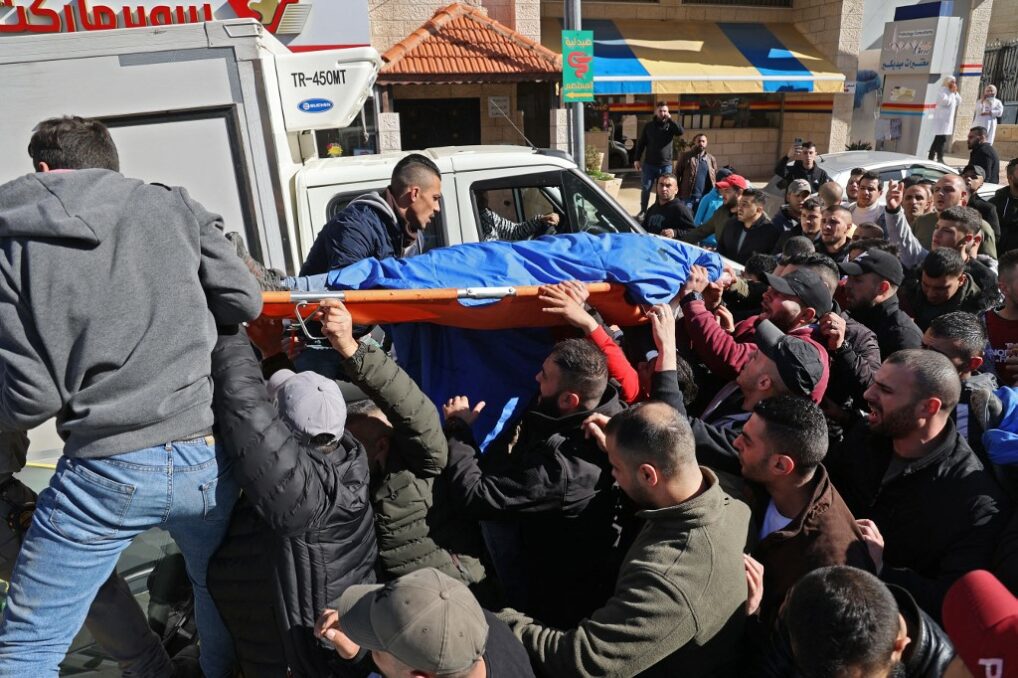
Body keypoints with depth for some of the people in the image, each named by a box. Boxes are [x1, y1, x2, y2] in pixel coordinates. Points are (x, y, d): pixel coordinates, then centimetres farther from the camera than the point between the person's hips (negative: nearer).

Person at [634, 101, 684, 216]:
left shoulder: (670, 125, 3)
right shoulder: (649, 126, 4)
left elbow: (680, 132, -17)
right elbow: (640, 143, 5)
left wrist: (670, 119, -17)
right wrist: (637, 159, -1)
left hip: (666, 165, 0)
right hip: (649, 164, 0)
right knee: (645, 189, 3)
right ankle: (643, 211, 16)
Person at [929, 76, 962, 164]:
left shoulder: (951, 92, 20)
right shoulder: (943, 90, -8)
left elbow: (959, 101, 17)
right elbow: (944, 101, -21)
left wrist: (955, 93, 6)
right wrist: (951, 93, -11)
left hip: (948, 119, 10)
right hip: (942, 118, -10)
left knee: (938, 140, 10)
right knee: (941, 139, -14)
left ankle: (931, 157, 14)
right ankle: (939, 159, -14)